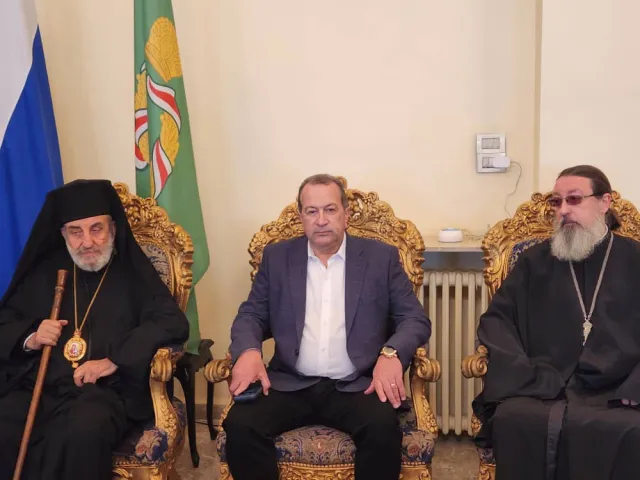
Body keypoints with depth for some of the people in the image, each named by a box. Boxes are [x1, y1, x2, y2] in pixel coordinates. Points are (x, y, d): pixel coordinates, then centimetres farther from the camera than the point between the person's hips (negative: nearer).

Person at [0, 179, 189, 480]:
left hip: (106, 390, -3)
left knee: (82, 432, -36)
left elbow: (173, 323, -6)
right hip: (36, 387, 3)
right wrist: (29, 339, -1)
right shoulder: (44, 272, 20)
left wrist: (114, 360, -17)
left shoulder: (134, 274, 9)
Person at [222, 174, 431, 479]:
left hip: (356, 386, -1)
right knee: (239, 425, -26)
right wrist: (248, 351, -14)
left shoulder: (381, 257, 7)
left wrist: (391, 353, -19)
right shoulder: (277, 257, 11)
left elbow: (416, 318, 3)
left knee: (383, 426, -32)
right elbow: (251, 314, 10)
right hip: (290, 384, 1)